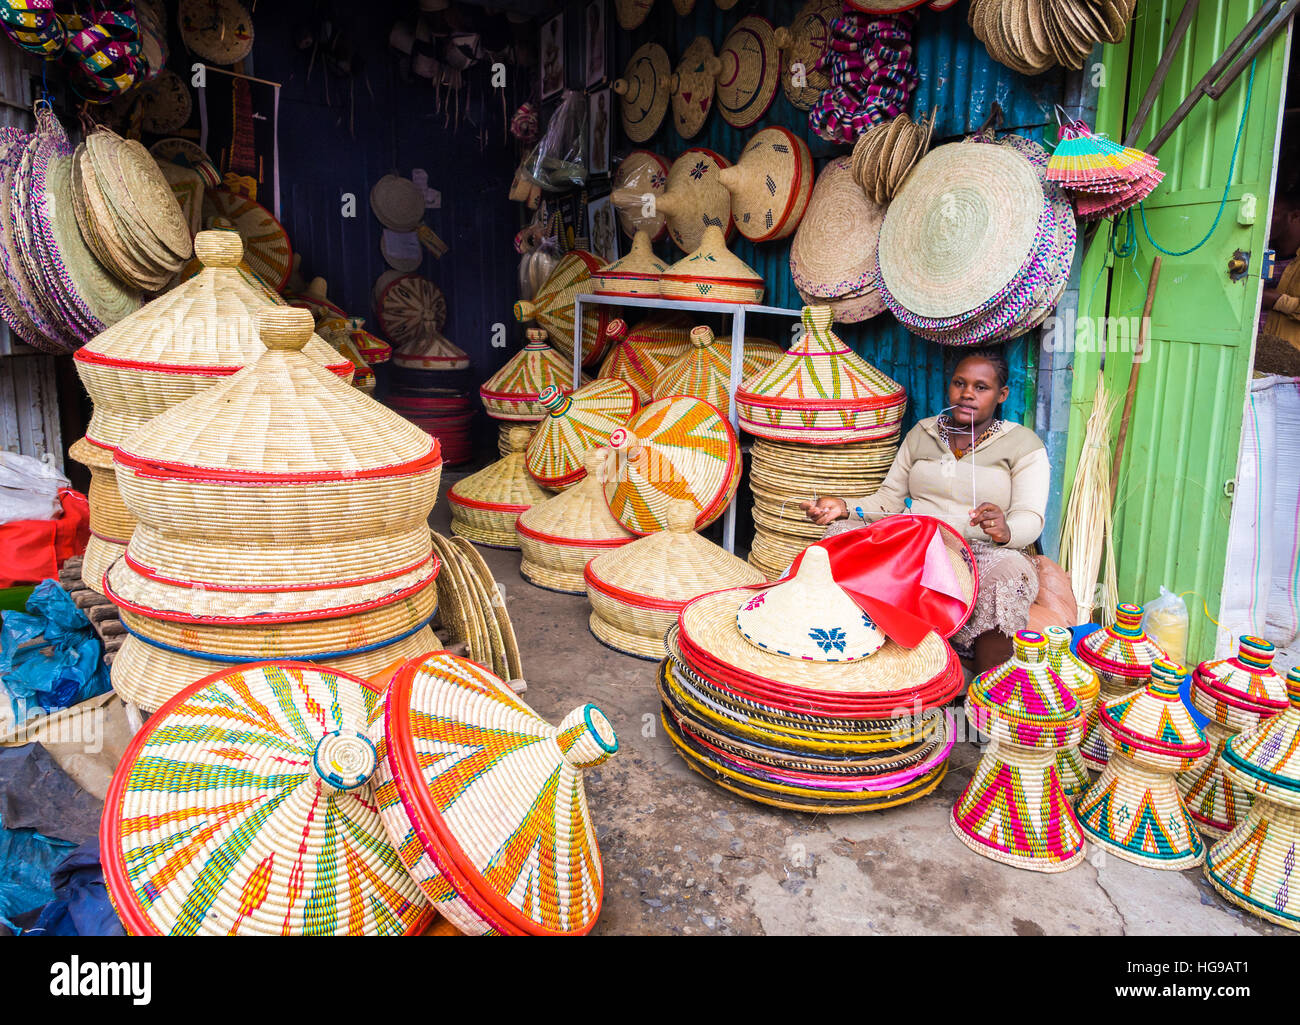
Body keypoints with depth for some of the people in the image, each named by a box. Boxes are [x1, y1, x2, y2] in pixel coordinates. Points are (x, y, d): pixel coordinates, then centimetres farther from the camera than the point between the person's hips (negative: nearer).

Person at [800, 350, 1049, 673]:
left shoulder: (1023, 443, 6)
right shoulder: (922, 433, 18)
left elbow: (1030, 519, -6)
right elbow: (889, 501, 13)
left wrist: (1006, 530, -31)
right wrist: (844, 507, -8)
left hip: (983, 552, -3)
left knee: (1006, 573, -39)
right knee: (841, 531, -22)